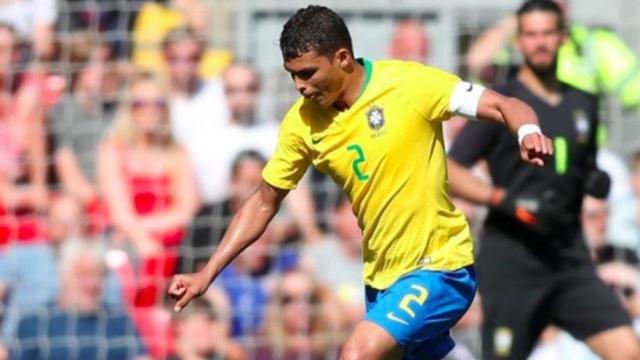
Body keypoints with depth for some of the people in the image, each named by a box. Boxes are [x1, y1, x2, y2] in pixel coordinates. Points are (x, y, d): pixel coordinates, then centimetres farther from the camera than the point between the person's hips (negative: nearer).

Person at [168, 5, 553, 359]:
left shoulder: (410, 83, -17)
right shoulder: (302, 122, -2)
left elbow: (506, 106, -16)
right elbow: (264, 203, 8)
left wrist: (529, 133, -39)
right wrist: (207, 275, 3)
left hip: (439, 267, -6)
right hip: (382, 277, 6)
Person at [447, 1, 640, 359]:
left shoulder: (583, 104, 15)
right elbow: (450, 171, -6)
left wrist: (597, 181, 5)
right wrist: (505, 201, -19)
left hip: (571, 258, 5)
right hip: (511, 258, -5)